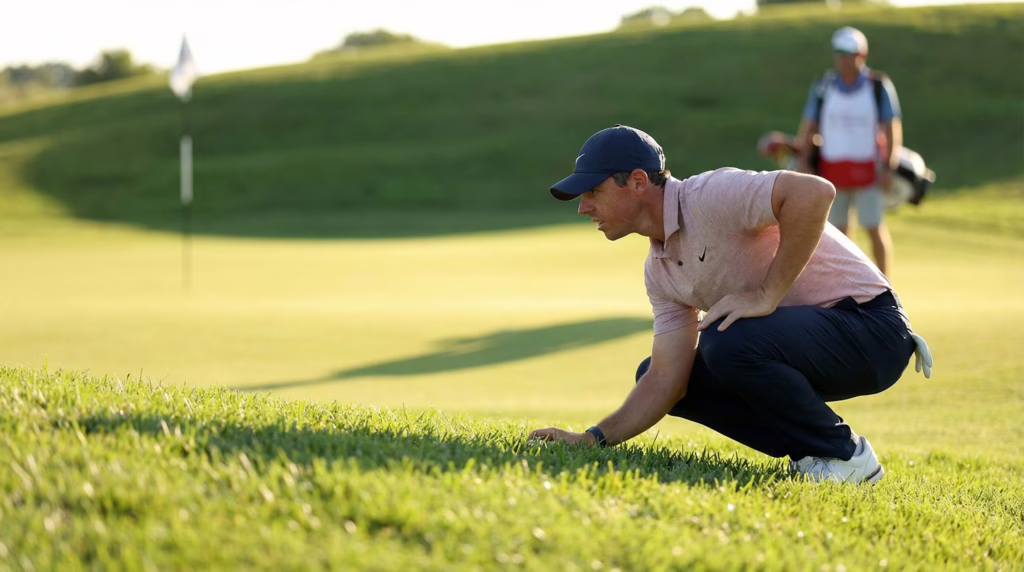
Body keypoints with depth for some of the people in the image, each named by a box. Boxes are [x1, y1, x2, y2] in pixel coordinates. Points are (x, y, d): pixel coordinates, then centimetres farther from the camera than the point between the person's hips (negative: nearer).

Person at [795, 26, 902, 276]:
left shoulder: (879, 86, -5)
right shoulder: (823, 87, 2)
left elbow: (892, 129, -5)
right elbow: (809, 127, 5)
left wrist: (889, 168, -13)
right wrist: (804, 163, -4)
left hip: (868, 169, -3)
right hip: (832, 169, 3)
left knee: (875, 229, -4)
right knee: (838, 232, 6)